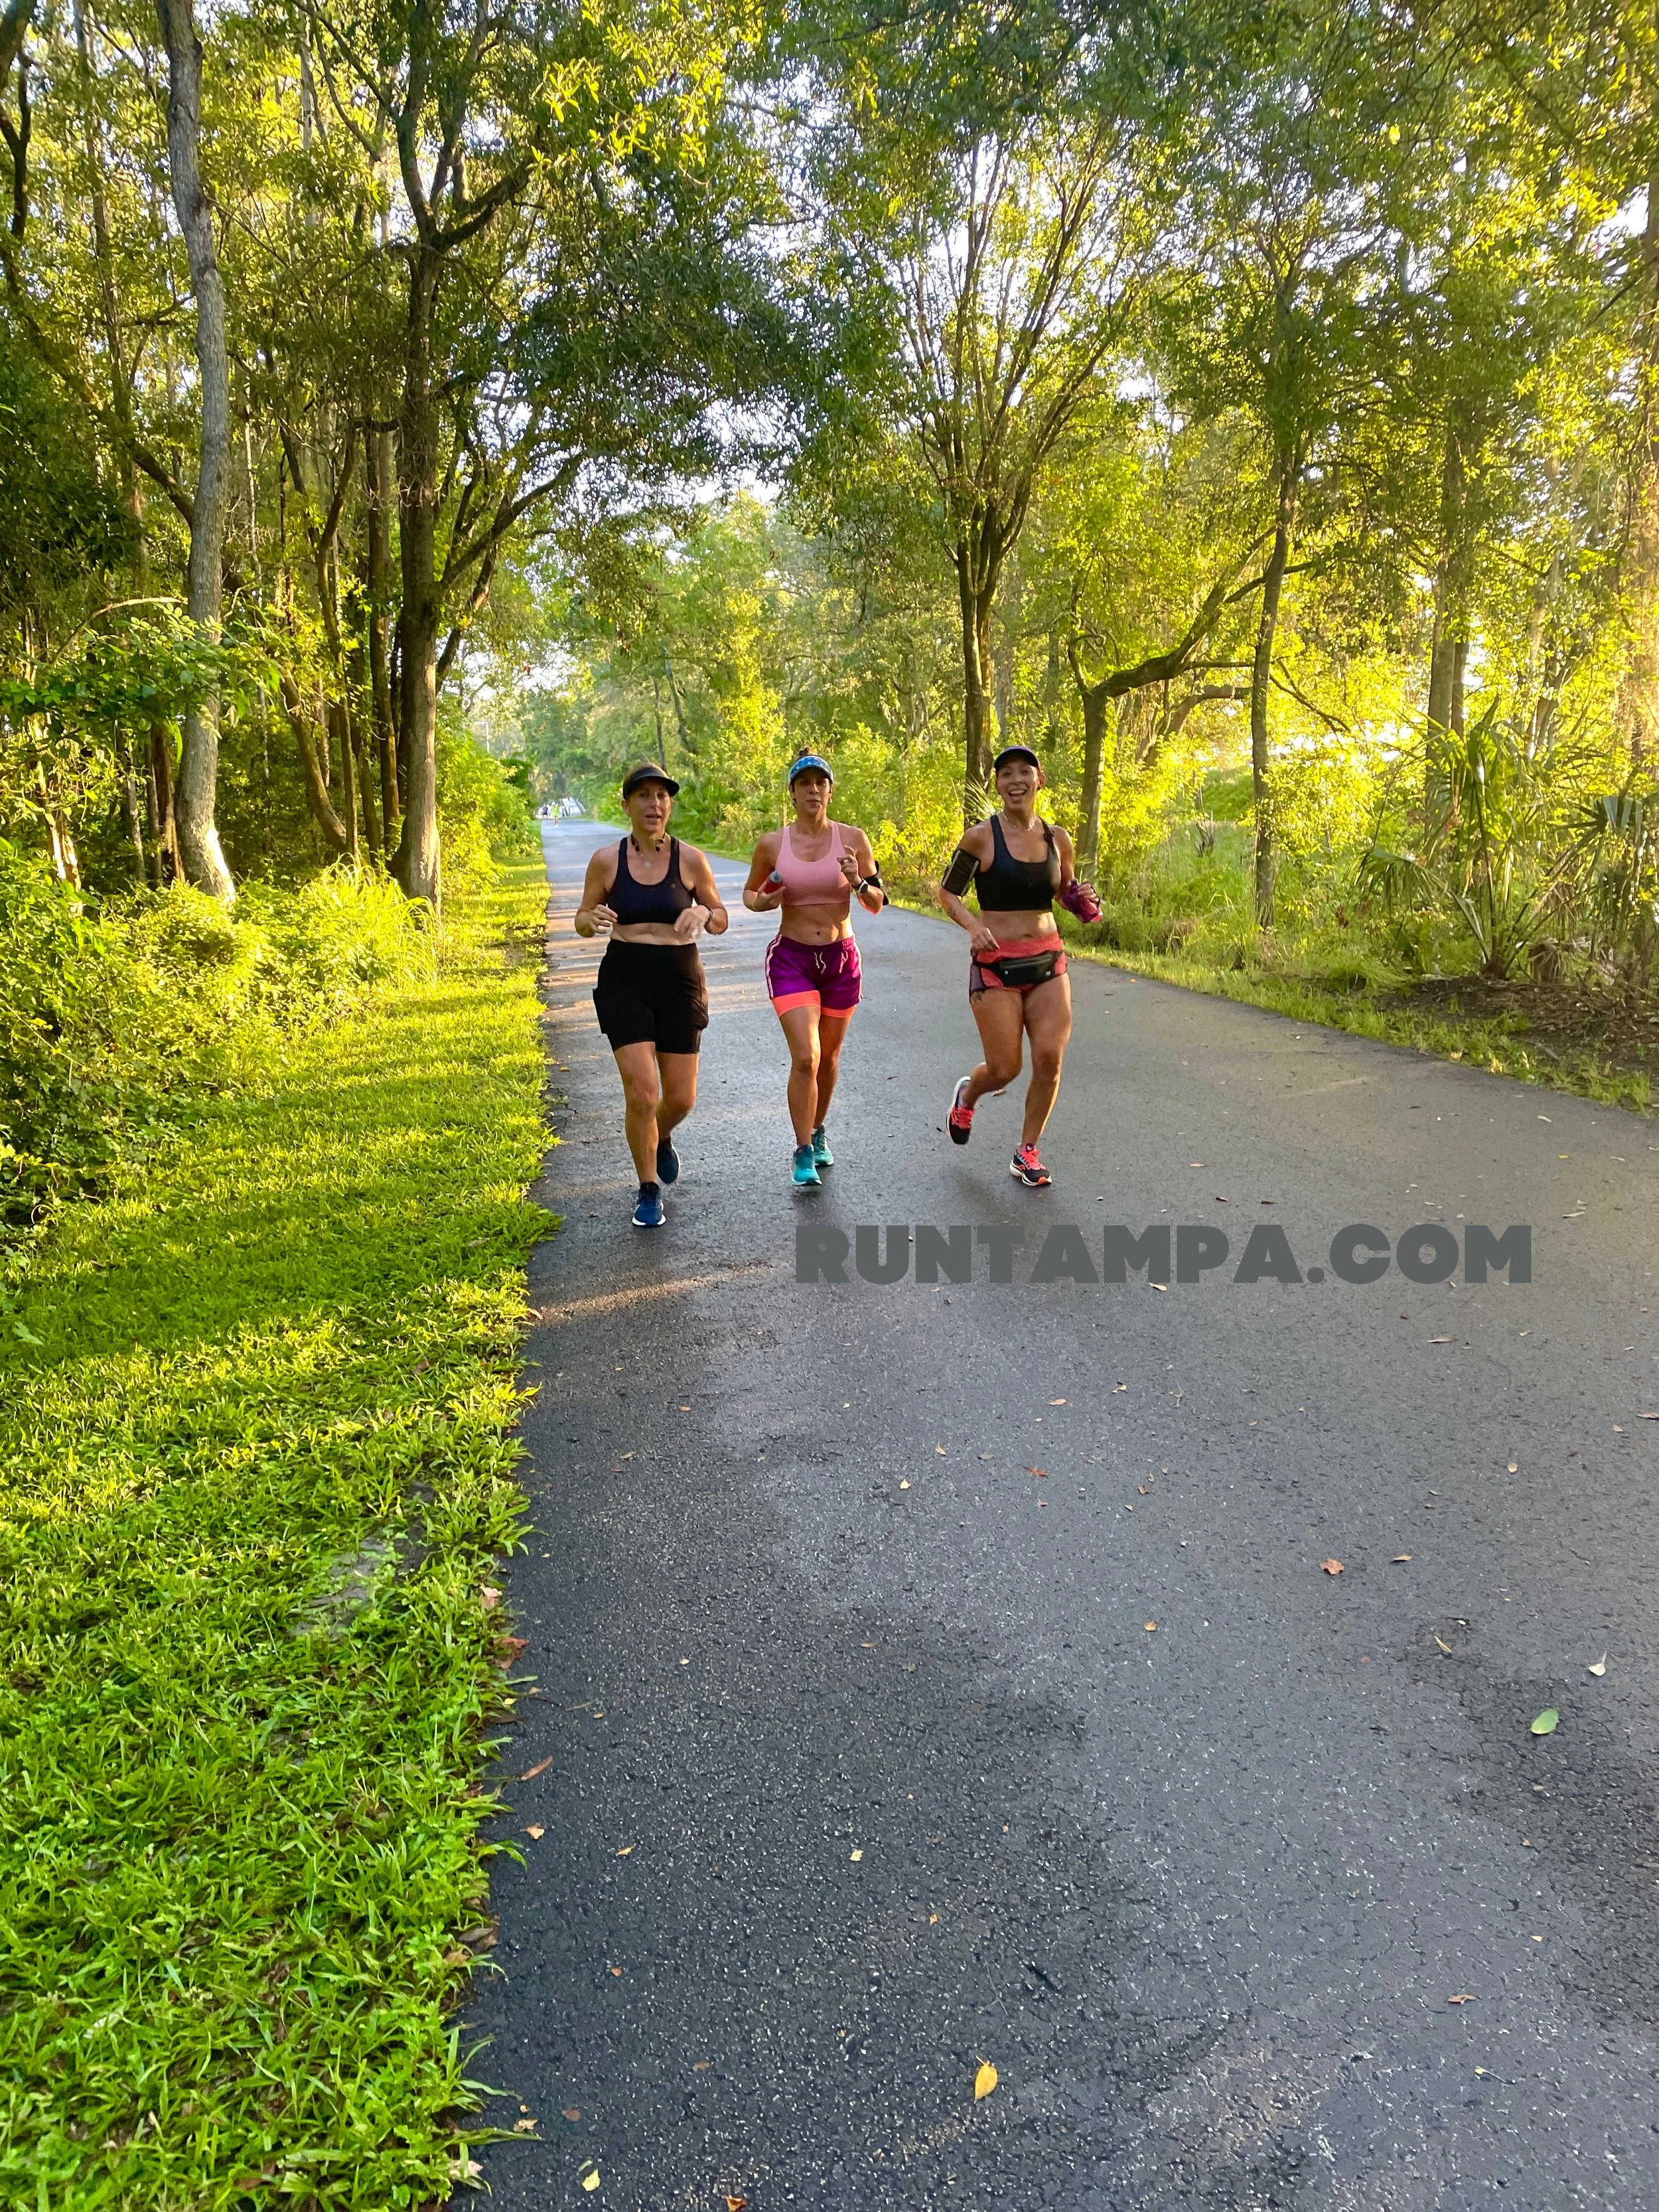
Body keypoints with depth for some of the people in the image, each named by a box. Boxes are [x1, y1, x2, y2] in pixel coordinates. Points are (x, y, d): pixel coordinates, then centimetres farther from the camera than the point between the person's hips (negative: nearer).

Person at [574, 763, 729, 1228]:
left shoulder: (691, 859, -2)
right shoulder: (606, 860, -2)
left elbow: (722, 923, 6)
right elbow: (582, 923, 6)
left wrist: (703, 912, -17)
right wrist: (592, 919, -18)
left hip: (680, 983, 1)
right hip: (624, 982, -1)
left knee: (681, 1098, 4)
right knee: (642, 1094, -11)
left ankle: (662, 1138, 42)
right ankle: (649, 1191, 11)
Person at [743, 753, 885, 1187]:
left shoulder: (853, 839, -5)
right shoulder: (772, 844, -5)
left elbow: (877, 905, -1)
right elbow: (749, 894, 11)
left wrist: (858, 883, -21)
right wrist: (763, 901, -12)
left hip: (842, 958, 2)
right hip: (791, 958, -2)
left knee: (829, 1057, 15)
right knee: (805, 1058, -14)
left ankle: (818, 1132, 39)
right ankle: (803, 1153, -1)